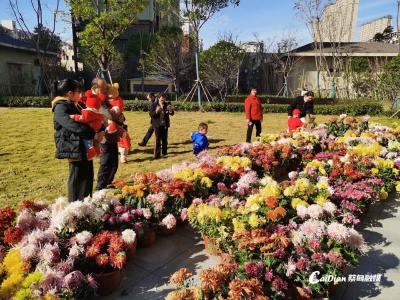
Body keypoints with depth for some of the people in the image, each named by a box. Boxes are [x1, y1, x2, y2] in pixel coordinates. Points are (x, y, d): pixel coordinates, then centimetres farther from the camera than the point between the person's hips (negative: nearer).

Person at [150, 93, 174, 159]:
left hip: (165, 124, 3)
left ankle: (164, 151, 28)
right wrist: (156, 111, -27)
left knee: (164, 139, 13)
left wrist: (171, 110, -23)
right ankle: (157, 154, -1)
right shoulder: (154, 104, -4)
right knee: (158, 140, -4)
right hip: (157, 124, -3)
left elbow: (172, 114, 0)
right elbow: (151, 114, -8)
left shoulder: (167, 104, 2)